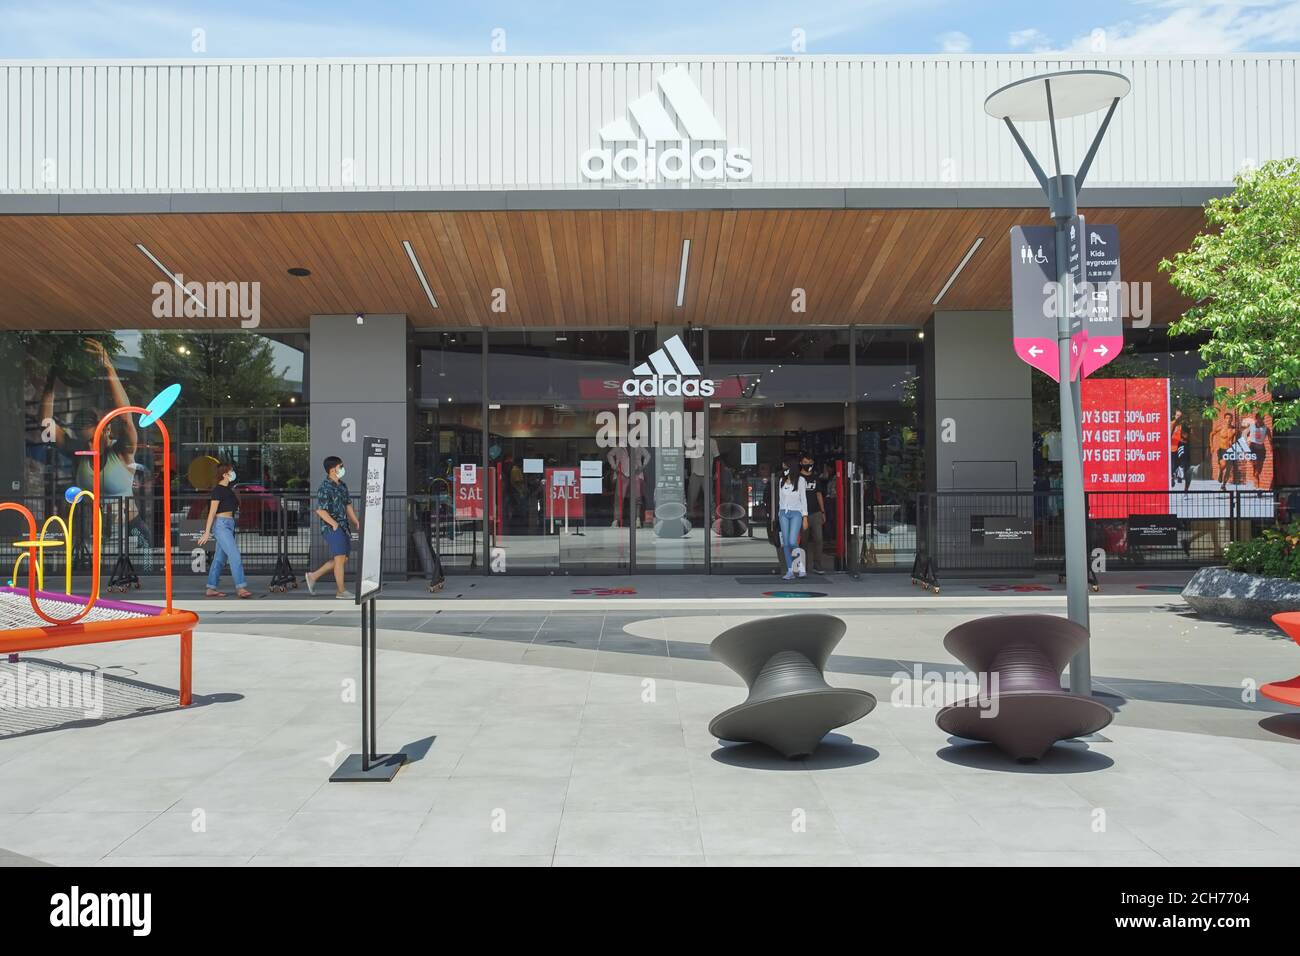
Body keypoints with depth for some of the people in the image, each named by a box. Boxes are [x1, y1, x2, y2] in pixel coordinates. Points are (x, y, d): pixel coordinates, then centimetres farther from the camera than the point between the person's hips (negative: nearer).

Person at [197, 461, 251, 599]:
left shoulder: (228, 489, 16)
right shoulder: (218, 489, -10)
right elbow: (212, 512, -13)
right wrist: (207, 532, -15)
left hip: (229, 525, 9)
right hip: (221, 524, -9)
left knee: (220, 559, 9)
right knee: (235, 555, -14)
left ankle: (211, 589, 12)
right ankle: (241, 587, -17)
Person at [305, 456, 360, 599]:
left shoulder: (342, 486, 12)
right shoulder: (325, 488, -14)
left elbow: (348, 505, 20)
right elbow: (320, 510, -18)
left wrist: (356, 522, 13)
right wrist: (334, 524, -17)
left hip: (343, 527, 9)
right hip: (332, 527, -9)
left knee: (342, 559, 13)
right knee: (340, 558, -6)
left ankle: (313, 576, 24)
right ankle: (341, 591, 3)